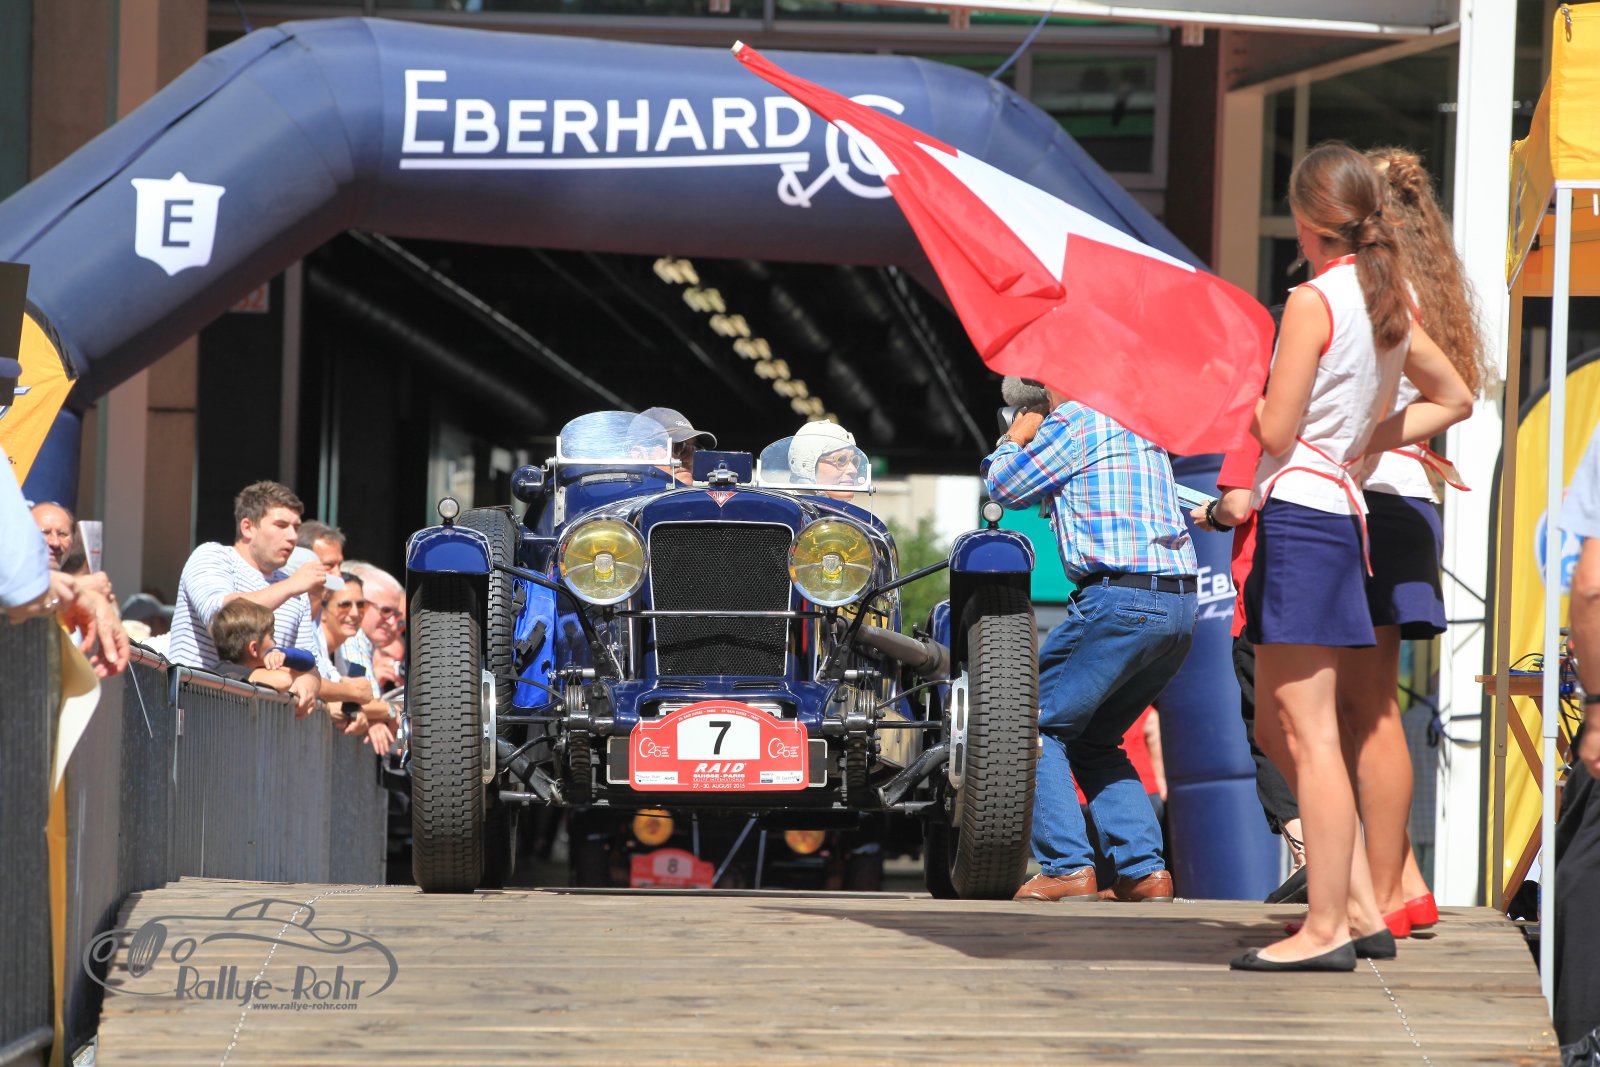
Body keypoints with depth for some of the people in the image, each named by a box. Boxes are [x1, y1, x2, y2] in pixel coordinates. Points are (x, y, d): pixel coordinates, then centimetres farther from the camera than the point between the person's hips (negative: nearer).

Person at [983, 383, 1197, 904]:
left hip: (1119, 597, -8)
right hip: (1180, 605, 8)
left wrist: (1013, 440, 22)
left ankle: (1068, 869, -7)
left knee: (1037, 726, 4)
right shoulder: (1139, 424, 23)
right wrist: (1029, 438, 39)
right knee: (1093, 740, 20)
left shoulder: (1073, 421, -4)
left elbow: (1005, 487, 4)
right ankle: (1145, 871, 8)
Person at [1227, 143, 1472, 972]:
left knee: (1308, 728, -7)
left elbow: (1276, 431, -14)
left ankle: (1327, 928, -7)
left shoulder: (1313, 303, -12)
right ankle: (1361, 910, 15)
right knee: (1279, 721, 15)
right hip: (1338, 507, 9)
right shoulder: (1388, 302, 12)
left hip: (1299, 508, -9)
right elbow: (1454, 399, 24)